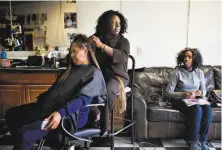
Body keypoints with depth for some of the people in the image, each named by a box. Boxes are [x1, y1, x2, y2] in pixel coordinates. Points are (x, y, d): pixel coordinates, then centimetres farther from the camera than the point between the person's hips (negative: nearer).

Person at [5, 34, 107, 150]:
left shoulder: (94, 73, -5)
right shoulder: (72, 69, 23)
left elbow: (82, 99, -19)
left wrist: (60, 113, -31)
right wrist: (40, 99, 15)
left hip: (71, 114, -9)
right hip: (52, 106, 10)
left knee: (25, 134, -26)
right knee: (11, 114, 6)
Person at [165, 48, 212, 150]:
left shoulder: (199, 73, 7)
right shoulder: (177, 72, -6)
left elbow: (204, 90, 16)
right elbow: (168, 92, -8)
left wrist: (200, 93, -9)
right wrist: (183, 94, -22)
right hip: (180, 100, -4)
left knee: (208, 109, -28)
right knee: (197, 109, -33)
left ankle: (202, 140, -16)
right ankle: (193, 141, -22)